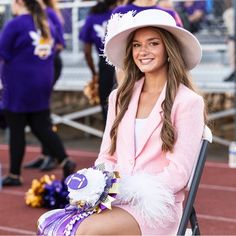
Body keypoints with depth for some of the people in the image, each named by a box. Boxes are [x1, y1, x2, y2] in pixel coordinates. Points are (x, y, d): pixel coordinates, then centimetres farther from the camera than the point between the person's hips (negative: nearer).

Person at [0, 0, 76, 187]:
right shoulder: (46, 24, 11)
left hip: (19, 84, -6)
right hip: (43, 83, 6)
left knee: (16, 130, 3)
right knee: (42, 127, 11)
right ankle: (65, 161, -4)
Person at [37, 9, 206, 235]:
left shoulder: (188, 102, -2)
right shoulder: (120, 97, 16)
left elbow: (178, 174, -6)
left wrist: (128, 190, -16)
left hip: (155, 206, -5)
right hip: (114, 198, 5)